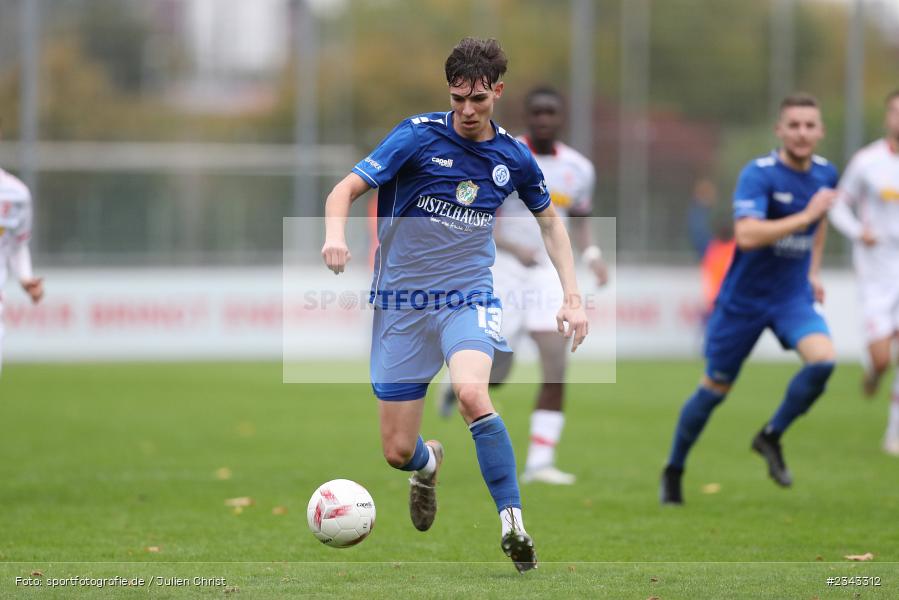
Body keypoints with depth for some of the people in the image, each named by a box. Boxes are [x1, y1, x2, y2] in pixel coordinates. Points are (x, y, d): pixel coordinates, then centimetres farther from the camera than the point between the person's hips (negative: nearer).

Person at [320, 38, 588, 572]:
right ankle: (429, 463, 40)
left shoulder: (513, 157, 1)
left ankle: (513, 524, -25)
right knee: (398, 452, 0)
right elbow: (346, 189, -12)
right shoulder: (418, 136, -9)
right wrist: (336, 235, -34)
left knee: (472, 393, -33)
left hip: (469, 297, 0)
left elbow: (550, 221, 18)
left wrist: (573, 297, 9)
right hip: (402, 303, 0)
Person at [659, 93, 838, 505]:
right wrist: (805, 216, -33)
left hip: (793, 297, 4)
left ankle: (771, 437, 0)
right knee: (715, 389, 6)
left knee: (823, 359, -23)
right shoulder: (759, 174, -19)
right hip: (744, 298, -4)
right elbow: (747, 235, -34)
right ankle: (673, 470, 28)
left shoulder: (825, 174, 1)